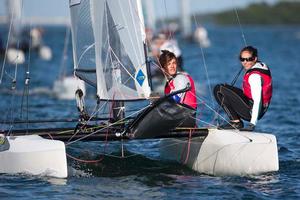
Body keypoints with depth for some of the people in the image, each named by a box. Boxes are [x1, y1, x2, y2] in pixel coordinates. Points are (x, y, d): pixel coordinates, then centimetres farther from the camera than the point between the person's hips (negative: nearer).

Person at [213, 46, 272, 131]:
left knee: (219, 89, -14)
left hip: (250, 111, -10)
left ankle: (236, 122, -9)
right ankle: (236, 121, 12)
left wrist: (252, 123, -33)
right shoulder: (262, 65, 7)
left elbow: (257, 100, -29)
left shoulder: (255, 76, -22)